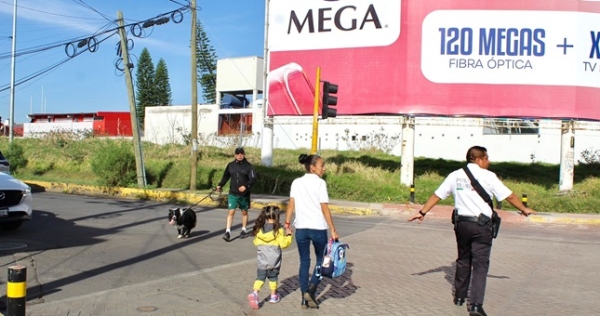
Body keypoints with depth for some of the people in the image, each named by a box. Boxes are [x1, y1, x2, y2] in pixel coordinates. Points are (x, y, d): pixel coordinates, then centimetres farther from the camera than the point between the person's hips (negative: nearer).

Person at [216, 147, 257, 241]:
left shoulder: (248, 166, -5)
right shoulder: (230, 165, 3)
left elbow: (253, 178, -11)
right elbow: (226, 176, 14)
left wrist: (246, 186, -25)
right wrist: (220, 185, 4)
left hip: (244, 194, -1)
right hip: (233, 193, 1)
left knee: (244, 212, 14)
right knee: (231, 211, -9)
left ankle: (244, 230, 29)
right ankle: (228, 232, -10)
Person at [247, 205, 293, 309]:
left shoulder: (259, 229, 0)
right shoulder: (278, 230, -13)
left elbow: (256, 242, 9)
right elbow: (283, 244, -13)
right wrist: (288, 236, 1)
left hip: (262, 260, 2)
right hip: (274, 261, -2)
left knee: (260, 277, 6)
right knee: (273, 278, 15)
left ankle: (254, 293, -15)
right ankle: (273, 296, 26)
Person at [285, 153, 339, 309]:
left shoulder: (296, 182, 7)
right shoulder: (320, 183, -6)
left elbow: (291, 204, 1)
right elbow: (324, 208, -10)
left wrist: (287, 223, 5)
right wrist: (333, 230, -7)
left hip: (301, 228, 4)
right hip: (318, 228, -4)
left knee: (304, 261, 13)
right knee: (321, 259, 16)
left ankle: (305, 298, 14)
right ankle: (311, 289, 0)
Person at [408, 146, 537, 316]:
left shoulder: (455, 175, 7)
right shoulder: (488, 176, -4)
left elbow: (436, 195, 10)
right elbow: (509, 196, 1)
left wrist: (422, 212, 18)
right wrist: (524, 209, 16)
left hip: (462, 223, 4)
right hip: (481, 225, -4)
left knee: (463, 260, 20)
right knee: (480, 264, -2)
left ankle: (459, 296, 30)